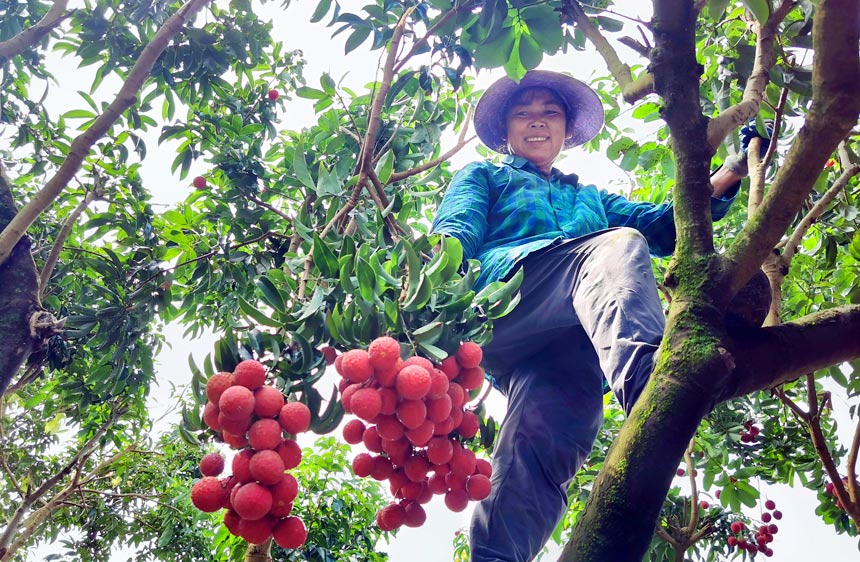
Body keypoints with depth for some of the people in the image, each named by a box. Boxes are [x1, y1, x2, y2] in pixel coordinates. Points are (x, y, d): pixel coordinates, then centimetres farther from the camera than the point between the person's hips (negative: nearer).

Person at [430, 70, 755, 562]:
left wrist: (732, 172, 20)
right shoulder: (483, 177, 33)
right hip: (504, 306, -2)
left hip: (574, 340, 3)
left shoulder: (591, 199, 44)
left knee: (543, 443, -27)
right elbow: (455, 232, 10)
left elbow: (661, 226, 30)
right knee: (616, 245, -30)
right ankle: (644, 379, -55)